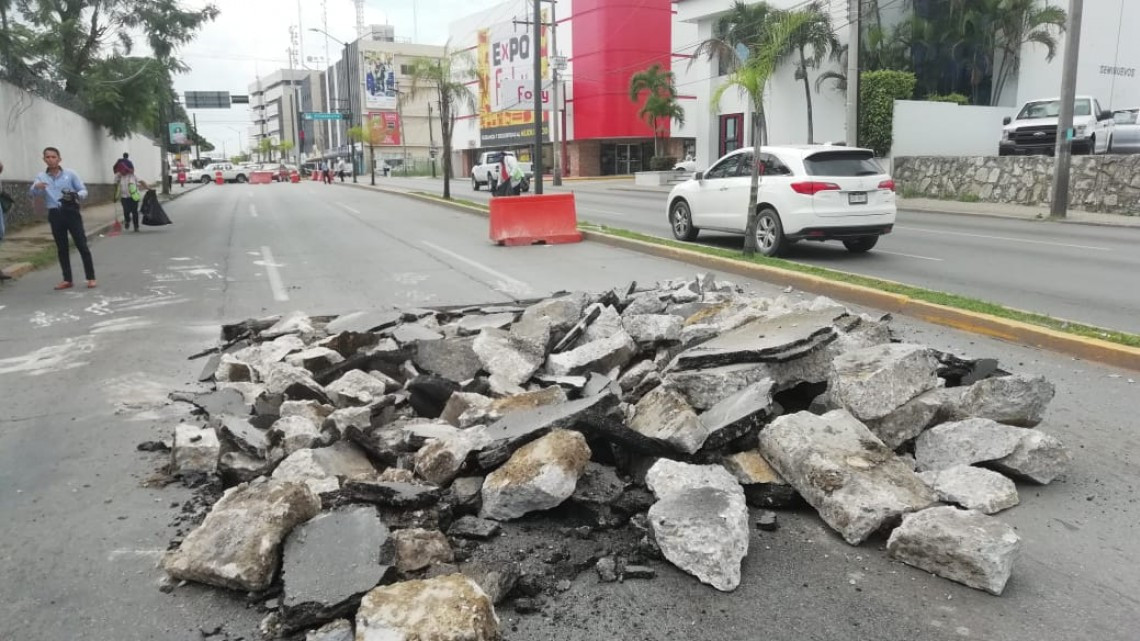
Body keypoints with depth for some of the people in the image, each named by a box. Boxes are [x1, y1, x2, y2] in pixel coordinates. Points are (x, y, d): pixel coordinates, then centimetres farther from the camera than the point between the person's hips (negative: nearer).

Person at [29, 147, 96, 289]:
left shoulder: (70, 174, 0)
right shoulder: (41, 176, 5)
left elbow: (84, 191, 2)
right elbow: (32, 194, -5)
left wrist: (75, 195, -21)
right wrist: (36, 187, -28)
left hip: (71, 212, -2)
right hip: (55, 215, 3)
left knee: (81, 245, -4)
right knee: (62, 248, 8)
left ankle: (91, 277, 1)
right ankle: (67, 279, 14)